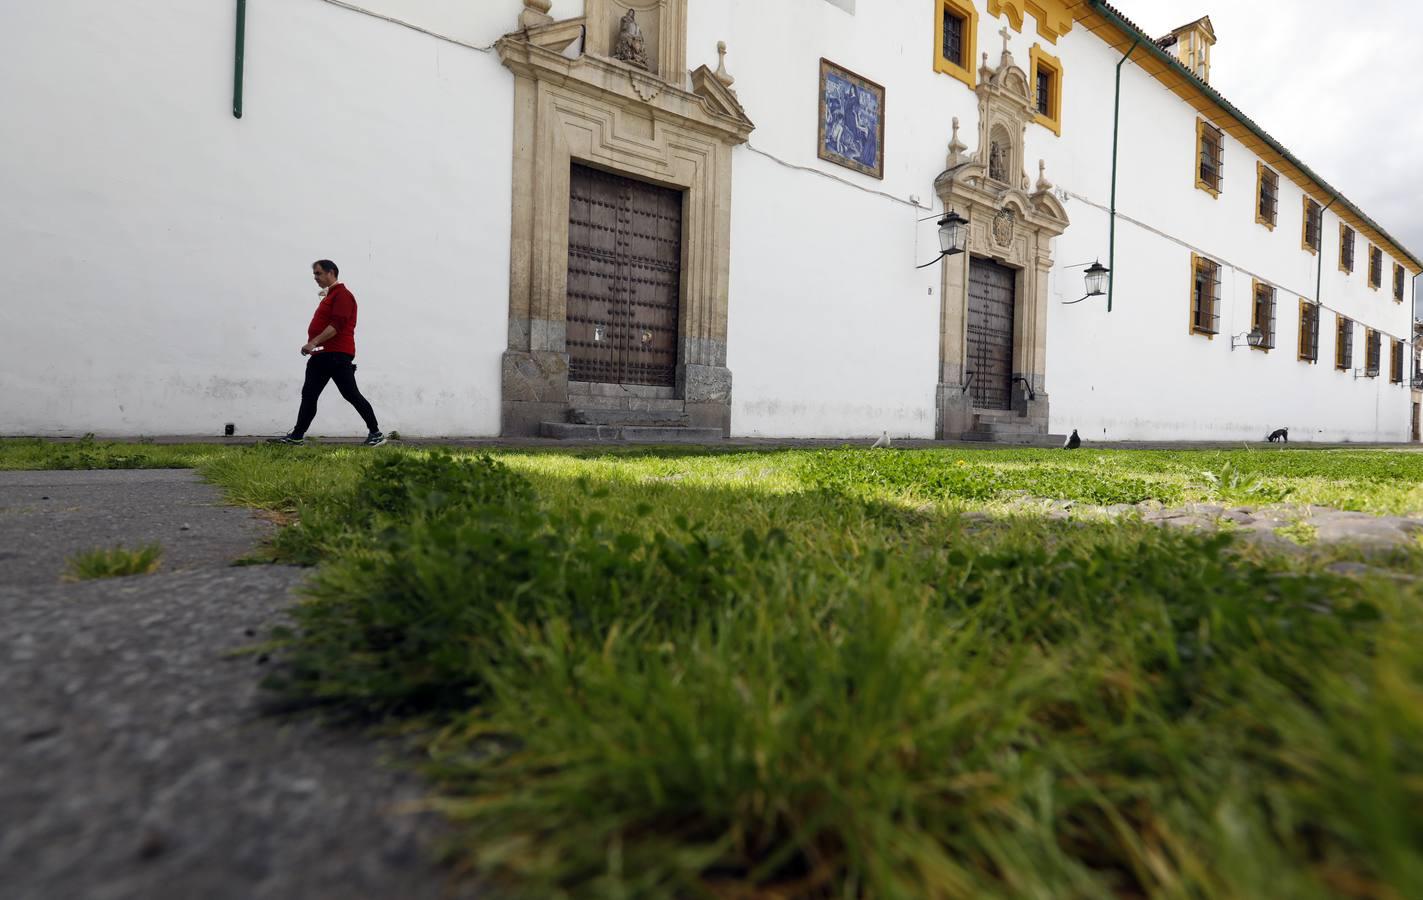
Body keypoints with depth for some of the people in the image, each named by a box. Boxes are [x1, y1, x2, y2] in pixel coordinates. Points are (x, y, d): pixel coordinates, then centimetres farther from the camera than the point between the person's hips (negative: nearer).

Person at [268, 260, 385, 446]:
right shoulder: (329, 295, 22)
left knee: (351, 395, -7)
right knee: (308, 395, 7)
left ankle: (376, 434, 0)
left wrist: (313, 343, -25)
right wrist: (314, 346, 18)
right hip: (322, 355, 10)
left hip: (338, 355, -10)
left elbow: (336, 325, -22)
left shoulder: (342, 295, -10)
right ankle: (297, 436, 9)